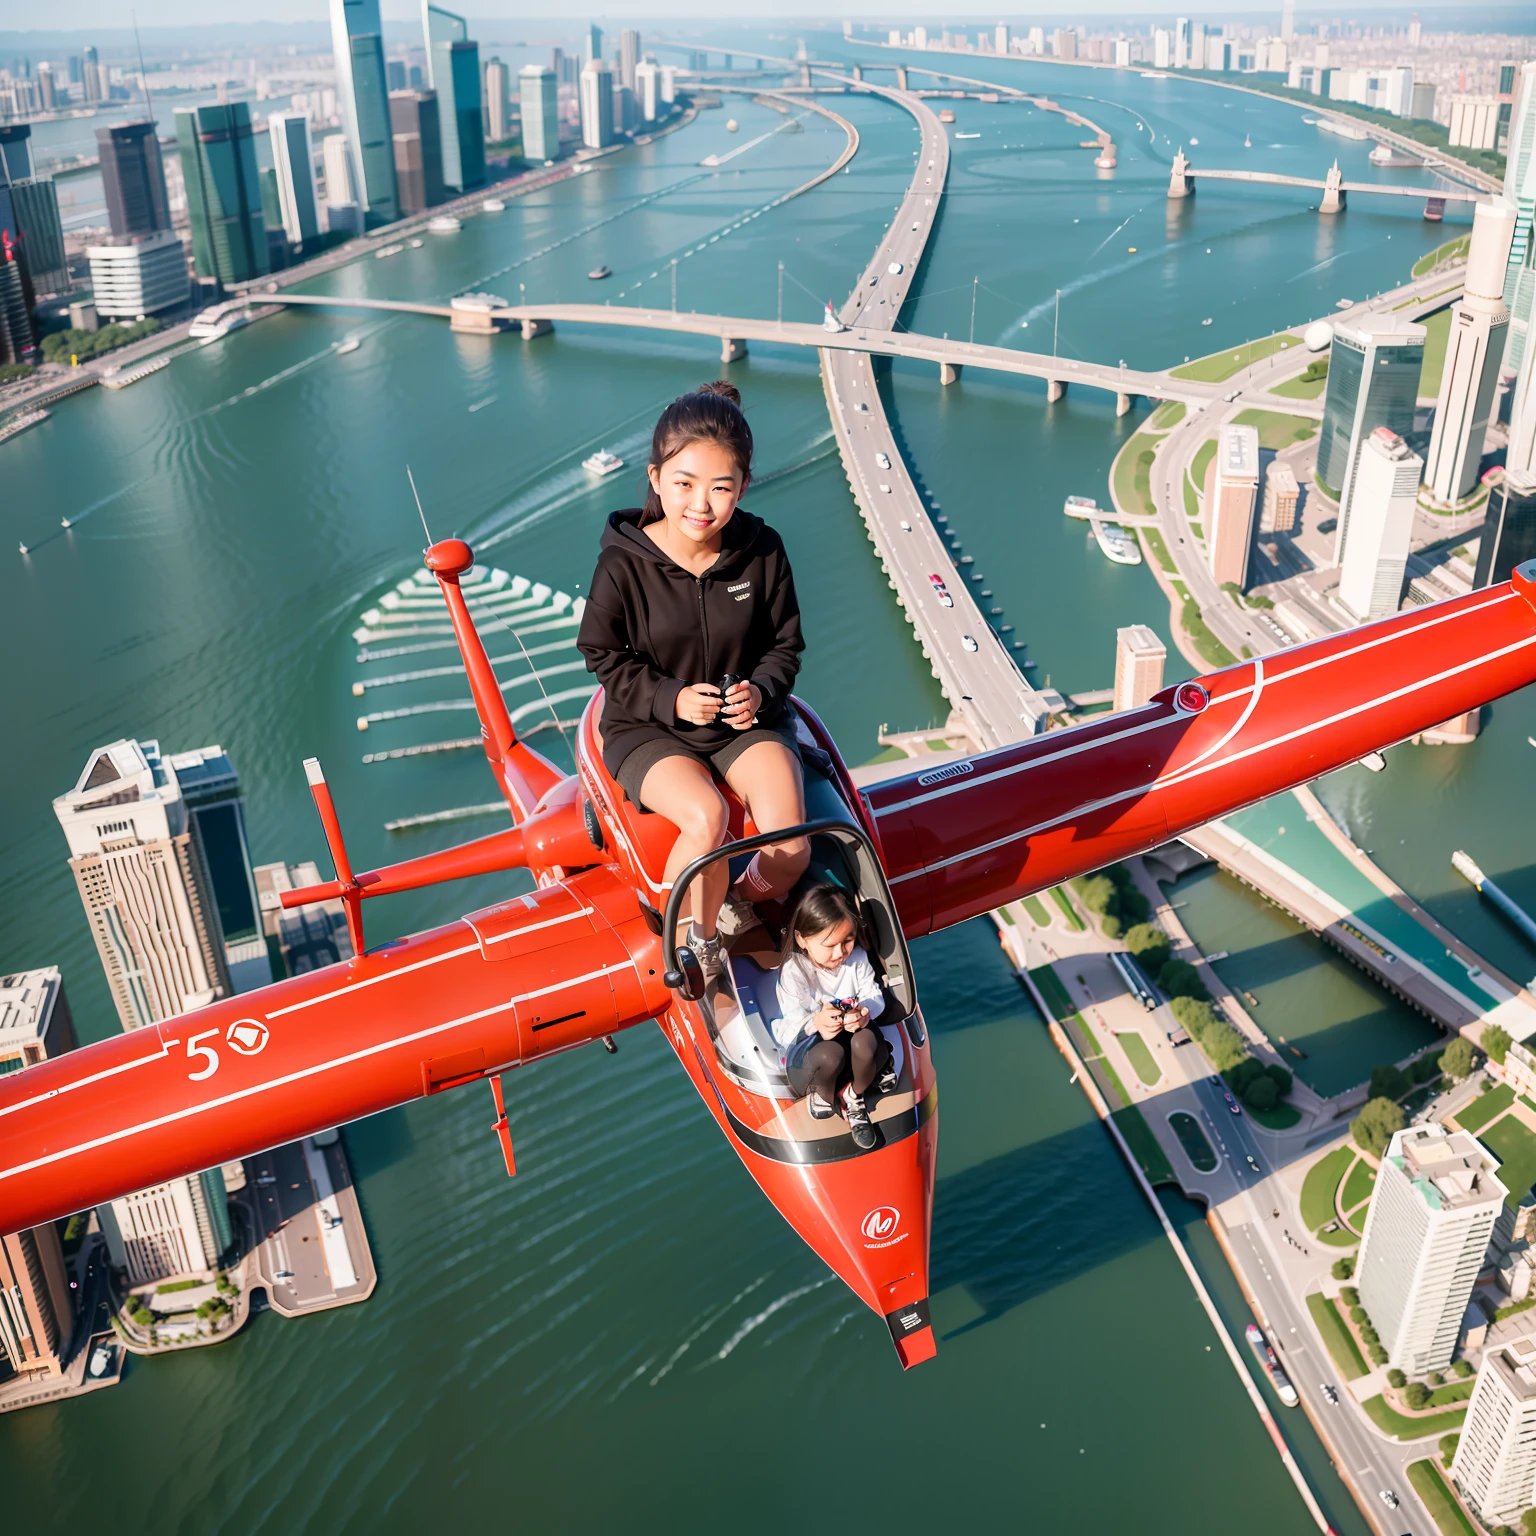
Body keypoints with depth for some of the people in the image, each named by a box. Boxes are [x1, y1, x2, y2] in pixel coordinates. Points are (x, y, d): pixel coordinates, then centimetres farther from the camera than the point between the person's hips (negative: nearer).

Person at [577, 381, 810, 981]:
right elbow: (606, 659, -4)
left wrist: (761, 691, -17)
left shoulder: (762, 551, -8)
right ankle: (698, 940, -2)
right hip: (648, 729, -2)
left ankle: (742, 907, 15)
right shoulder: (623, 565, -15)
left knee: (790, 846, -22)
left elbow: (786, 645, 4)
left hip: (748, 721, 2)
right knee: (707, 818, -33)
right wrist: (672, 699, -18)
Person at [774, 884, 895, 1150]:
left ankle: (854, 1097, 0)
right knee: (831, 1054, -39)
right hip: (806, 1051, -3)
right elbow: (787, 1030, -20)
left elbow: (875, 997, -2)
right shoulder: (793, 973, -18)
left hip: (850, 1039, 4)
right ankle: (822, 1095, 0)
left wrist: (865, 1011, -28)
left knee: (867, 1040, -33)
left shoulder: (857, 958, -6)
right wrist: (815, 1024, -43)